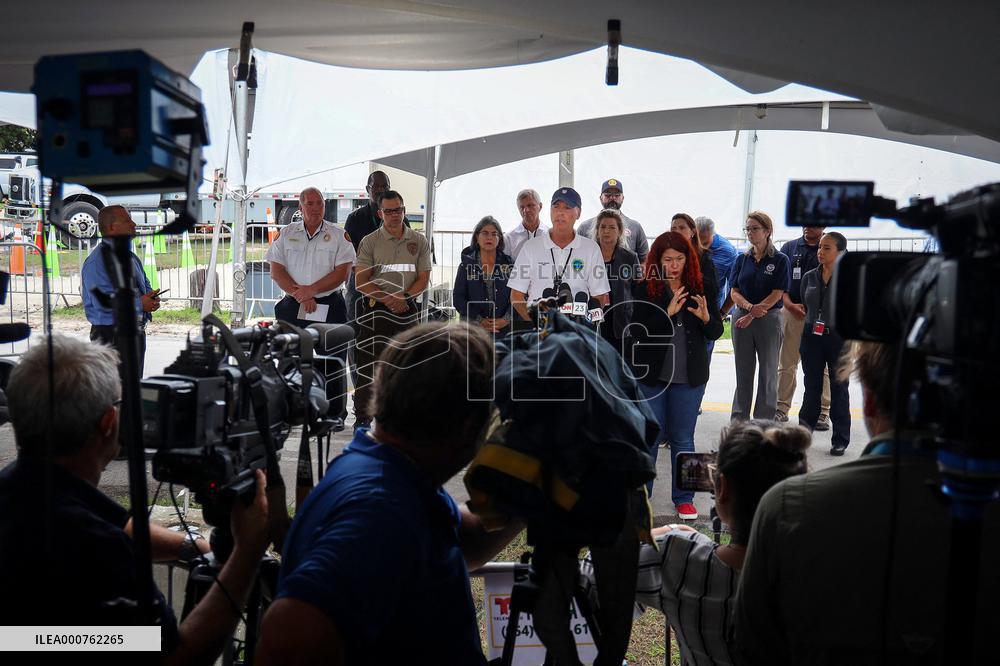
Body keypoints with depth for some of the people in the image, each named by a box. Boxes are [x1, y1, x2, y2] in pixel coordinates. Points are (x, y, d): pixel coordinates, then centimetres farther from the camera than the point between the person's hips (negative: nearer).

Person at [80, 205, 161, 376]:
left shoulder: (130, 257, 14)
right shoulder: (97, 261, -15)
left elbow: (144, 284, 24)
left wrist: (151, 297, 1)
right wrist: (139, 304, -21)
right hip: (111, 335, -9)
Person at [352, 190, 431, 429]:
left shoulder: (419, 241, 8)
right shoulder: (369, 242, 2)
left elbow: (423, 278, 6)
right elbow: (361, 281, -2)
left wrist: (403, 297, -11)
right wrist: (387, 298, -14)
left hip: (407, 308, 2)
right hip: (375, 309, -2)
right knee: (368, 364, -3)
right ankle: (362, 417, 6)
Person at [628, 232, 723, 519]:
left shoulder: (699, 289, 3)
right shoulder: (645, 289, -3)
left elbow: (716, 332, 5)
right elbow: (635, 331, -12)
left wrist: (706, 317, -17)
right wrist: (667, 312, -23)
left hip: (689, 377, 1)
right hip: (650, 375, -1)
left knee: (682, 439, 10)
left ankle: (684, 498, 23)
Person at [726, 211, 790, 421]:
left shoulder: (780, 260, -2)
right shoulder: (741, 259, 8)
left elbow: (777, 295, -9)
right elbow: (734, 292, 3)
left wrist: (751, 316, -13)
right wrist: (750, 307, -17)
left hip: (769, 319, -3)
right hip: (741, 319, 3)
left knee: (768, 372, 5)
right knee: (743, 372, 9)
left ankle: (763, 421, 13)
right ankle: (739, 420, 16)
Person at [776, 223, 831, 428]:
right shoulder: (789, 247, 10)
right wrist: (790, 305, -7)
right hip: (791, 311, 2)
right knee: (786, 363, 4)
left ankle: (822, 413, 11)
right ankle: (781, 409, 12)